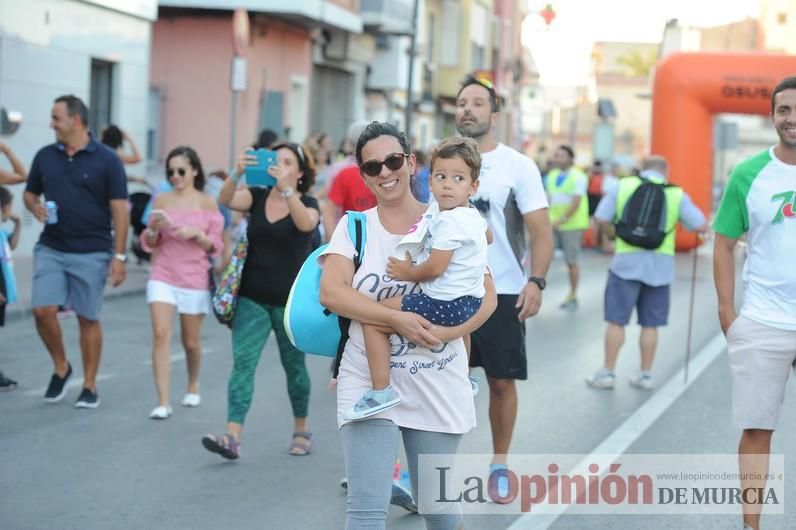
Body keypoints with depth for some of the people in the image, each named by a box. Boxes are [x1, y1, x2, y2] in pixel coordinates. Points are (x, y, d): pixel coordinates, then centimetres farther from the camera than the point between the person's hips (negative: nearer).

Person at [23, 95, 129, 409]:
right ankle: (60, 367, 16)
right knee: (42, 310, -8)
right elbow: (30, 193, 18)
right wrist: (35, 207, -6)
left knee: (88, 319, 3)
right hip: (50, 249, 3)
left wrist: (119, 256, -10)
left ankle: (90, 387, 15)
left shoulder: (106, 160, -5)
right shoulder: (45, 156, 6)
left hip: (91, 252, -3)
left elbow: (119, 210, -5)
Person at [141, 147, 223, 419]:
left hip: (195, 279, 0)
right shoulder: (162, 200, 2)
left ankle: (193, 386, 40)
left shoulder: (207, 203, -1)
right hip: (163, 276, 0)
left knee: (191, 341, 11)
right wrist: (154, 229, -14)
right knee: (160, 335, -14)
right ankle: (163, 402, -14)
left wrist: (196, 234, -17)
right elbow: (148, 244, 7)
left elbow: (215, 246, 1)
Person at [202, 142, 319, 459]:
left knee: (294, 366, 11)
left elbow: (306, 223, -26)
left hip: (291, 301, -2)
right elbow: (226, 200, -14)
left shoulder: (307, 204, -3)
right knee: (243, 361, -10)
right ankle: (232, 437, -17)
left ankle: (301, 430, 29)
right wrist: (237, 174, -34)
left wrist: (286, 189, -39)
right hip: (252, 298, 2)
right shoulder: (257, 197, 4)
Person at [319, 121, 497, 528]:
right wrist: (396, 319, -21)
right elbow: (331, 292, -10)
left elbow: (487, 296, 0)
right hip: (368, 382, 0)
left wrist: (450, 332, -18)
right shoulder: (354, 226, 3)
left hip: (437, 386, 1)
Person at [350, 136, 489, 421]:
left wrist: (408, 273, -6)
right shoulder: (472, 216, 10)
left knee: (372, 319, -10)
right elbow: (486, 235, 34)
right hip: (469, 302, 10)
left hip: (444, 304, -10)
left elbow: (434, 268, -23)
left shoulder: (449, 221, -20)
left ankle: (381, 390, -14)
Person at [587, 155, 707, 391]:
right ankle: (646, 375, 16)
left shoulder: (624, 186, 2)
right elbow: (701, 226, 0)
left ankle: (607, 373, 11)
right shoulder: (676, 194, 2)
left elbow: (601, 218, -2)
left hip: (627, 261, -1)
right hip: (660, 265, 1)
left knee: (616, 320, 6)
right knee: (650, 324, 10)